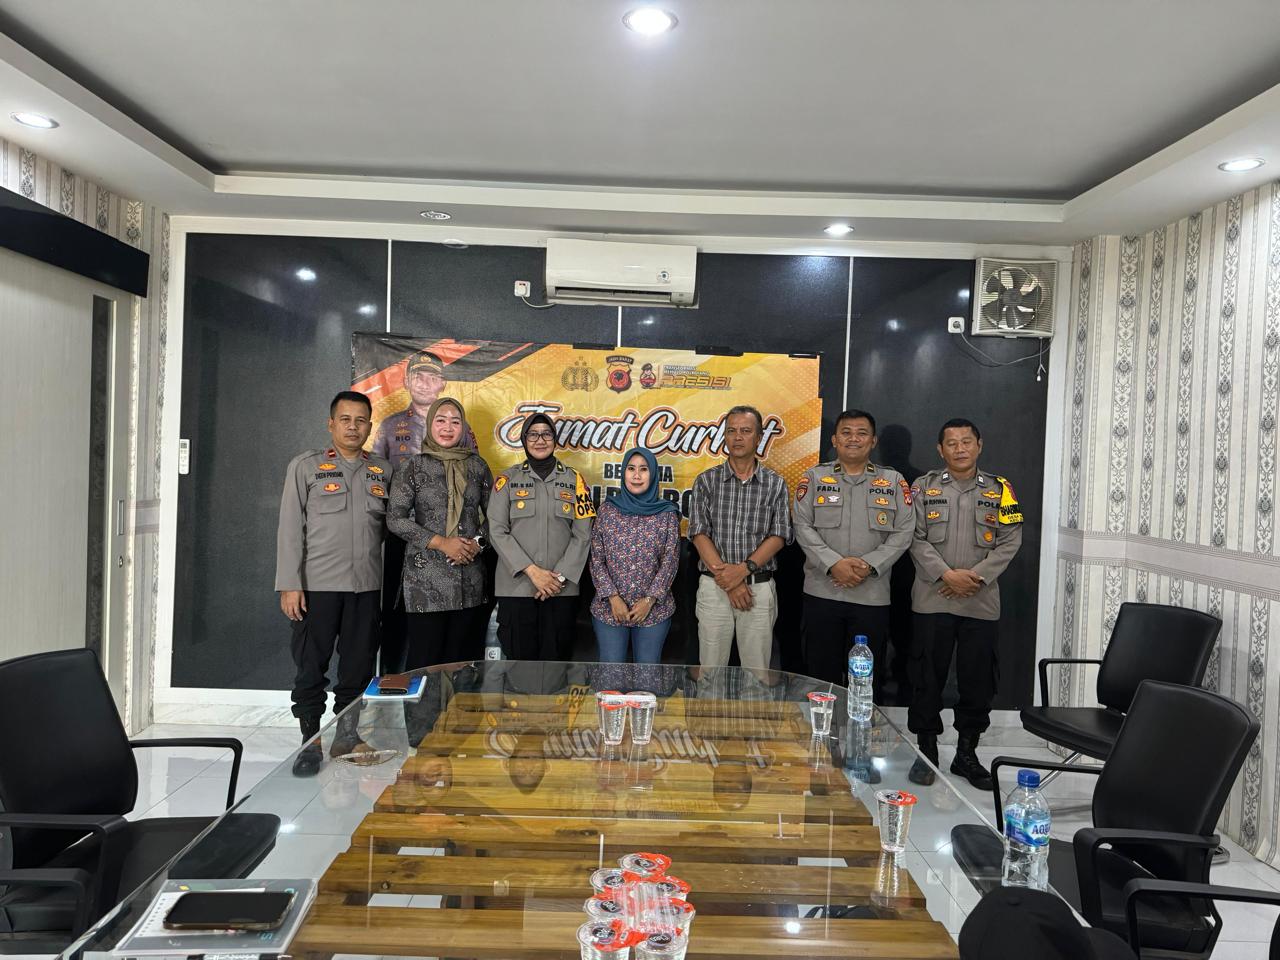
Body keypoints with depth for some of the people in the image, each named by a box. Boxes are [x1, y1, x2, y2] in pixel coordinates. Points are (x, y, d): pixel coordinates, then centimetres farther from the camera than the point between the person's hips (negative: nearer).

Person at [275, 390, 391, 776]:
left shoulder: (383, 471, 11)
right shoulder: (305, 466, 2)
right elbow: (290, 528, -2)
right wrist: (289, 584, -9)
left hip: (366, 586, 3)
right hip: (316, 585, -3)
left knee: (358, 670, 9)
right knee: (310, 669, 3)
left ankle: (346, 741, 22)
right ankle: (310, 743, 16)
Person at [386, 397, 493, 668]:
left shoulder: (477, 466, 9)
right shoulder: (411, 467, 1)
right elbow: (395, 519, -4)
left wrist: (479, 541, -5)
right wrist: (441, 543, -12)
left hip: (470, 579, 3)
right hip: (426, 578, -3)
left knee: (465, 657, 6)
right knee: (425, 658, -1)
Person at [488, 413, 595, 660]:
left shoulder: (574, 480, 8)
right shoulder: (507, 479, 5)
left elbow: (583, 534, 2)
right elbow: (497, 531, -3)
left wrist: (561, 576, -8)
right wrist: (532, 571, -12)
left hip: (562, 589, 1)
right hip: (516, 587, -1)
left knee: (556, 660, 5)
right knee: (519, 660, 3)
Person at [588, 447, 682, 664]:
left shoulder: (667, 513, 1)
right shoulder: (607, 510, 2)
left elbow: (670, 561, -2)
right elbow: (596, 559, 1)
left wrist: (649, 600, -9)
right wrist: (613, 597, -8)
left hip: (654, 609, 0)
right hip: (610, 608, 0)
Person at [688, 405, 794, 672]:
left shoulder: (775, 484, 5)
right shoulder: (706, 480, 3)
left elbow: (780, 536, -2)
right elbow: (699, 534, -4)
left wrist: (744, 569, -16)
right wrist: (726, 580, -12)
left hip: (760, 587, 0)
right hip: (713, 587, 0)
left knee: (757, 671, 7)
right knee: (710, 671, 6)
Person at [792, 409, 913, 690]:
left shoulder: (894, 481, 8)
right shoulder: (814, 477, 6)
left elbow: (904, 532, 1)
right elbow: (802, 526, -3)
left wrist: (869, 565, -13)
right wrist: (833, 564, -15)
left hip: (873, 595, 1)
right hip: (822, 592, 0)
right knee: (821, 673, 7)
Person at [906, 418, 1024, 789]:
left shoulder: (1000, 489, 7)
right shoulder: (923, 487, 4)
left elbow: (1010, 540, 2)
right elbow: (916, 538, -2)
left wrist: (976, 576, -10)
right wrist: (946, 574, -14)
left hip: (982, 603, 1)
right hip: (932, 601, -1)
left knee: (978, 681, 8)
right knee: (928, 679, 4)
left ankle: (967, 754, 23)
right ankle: (926, 752, 18)